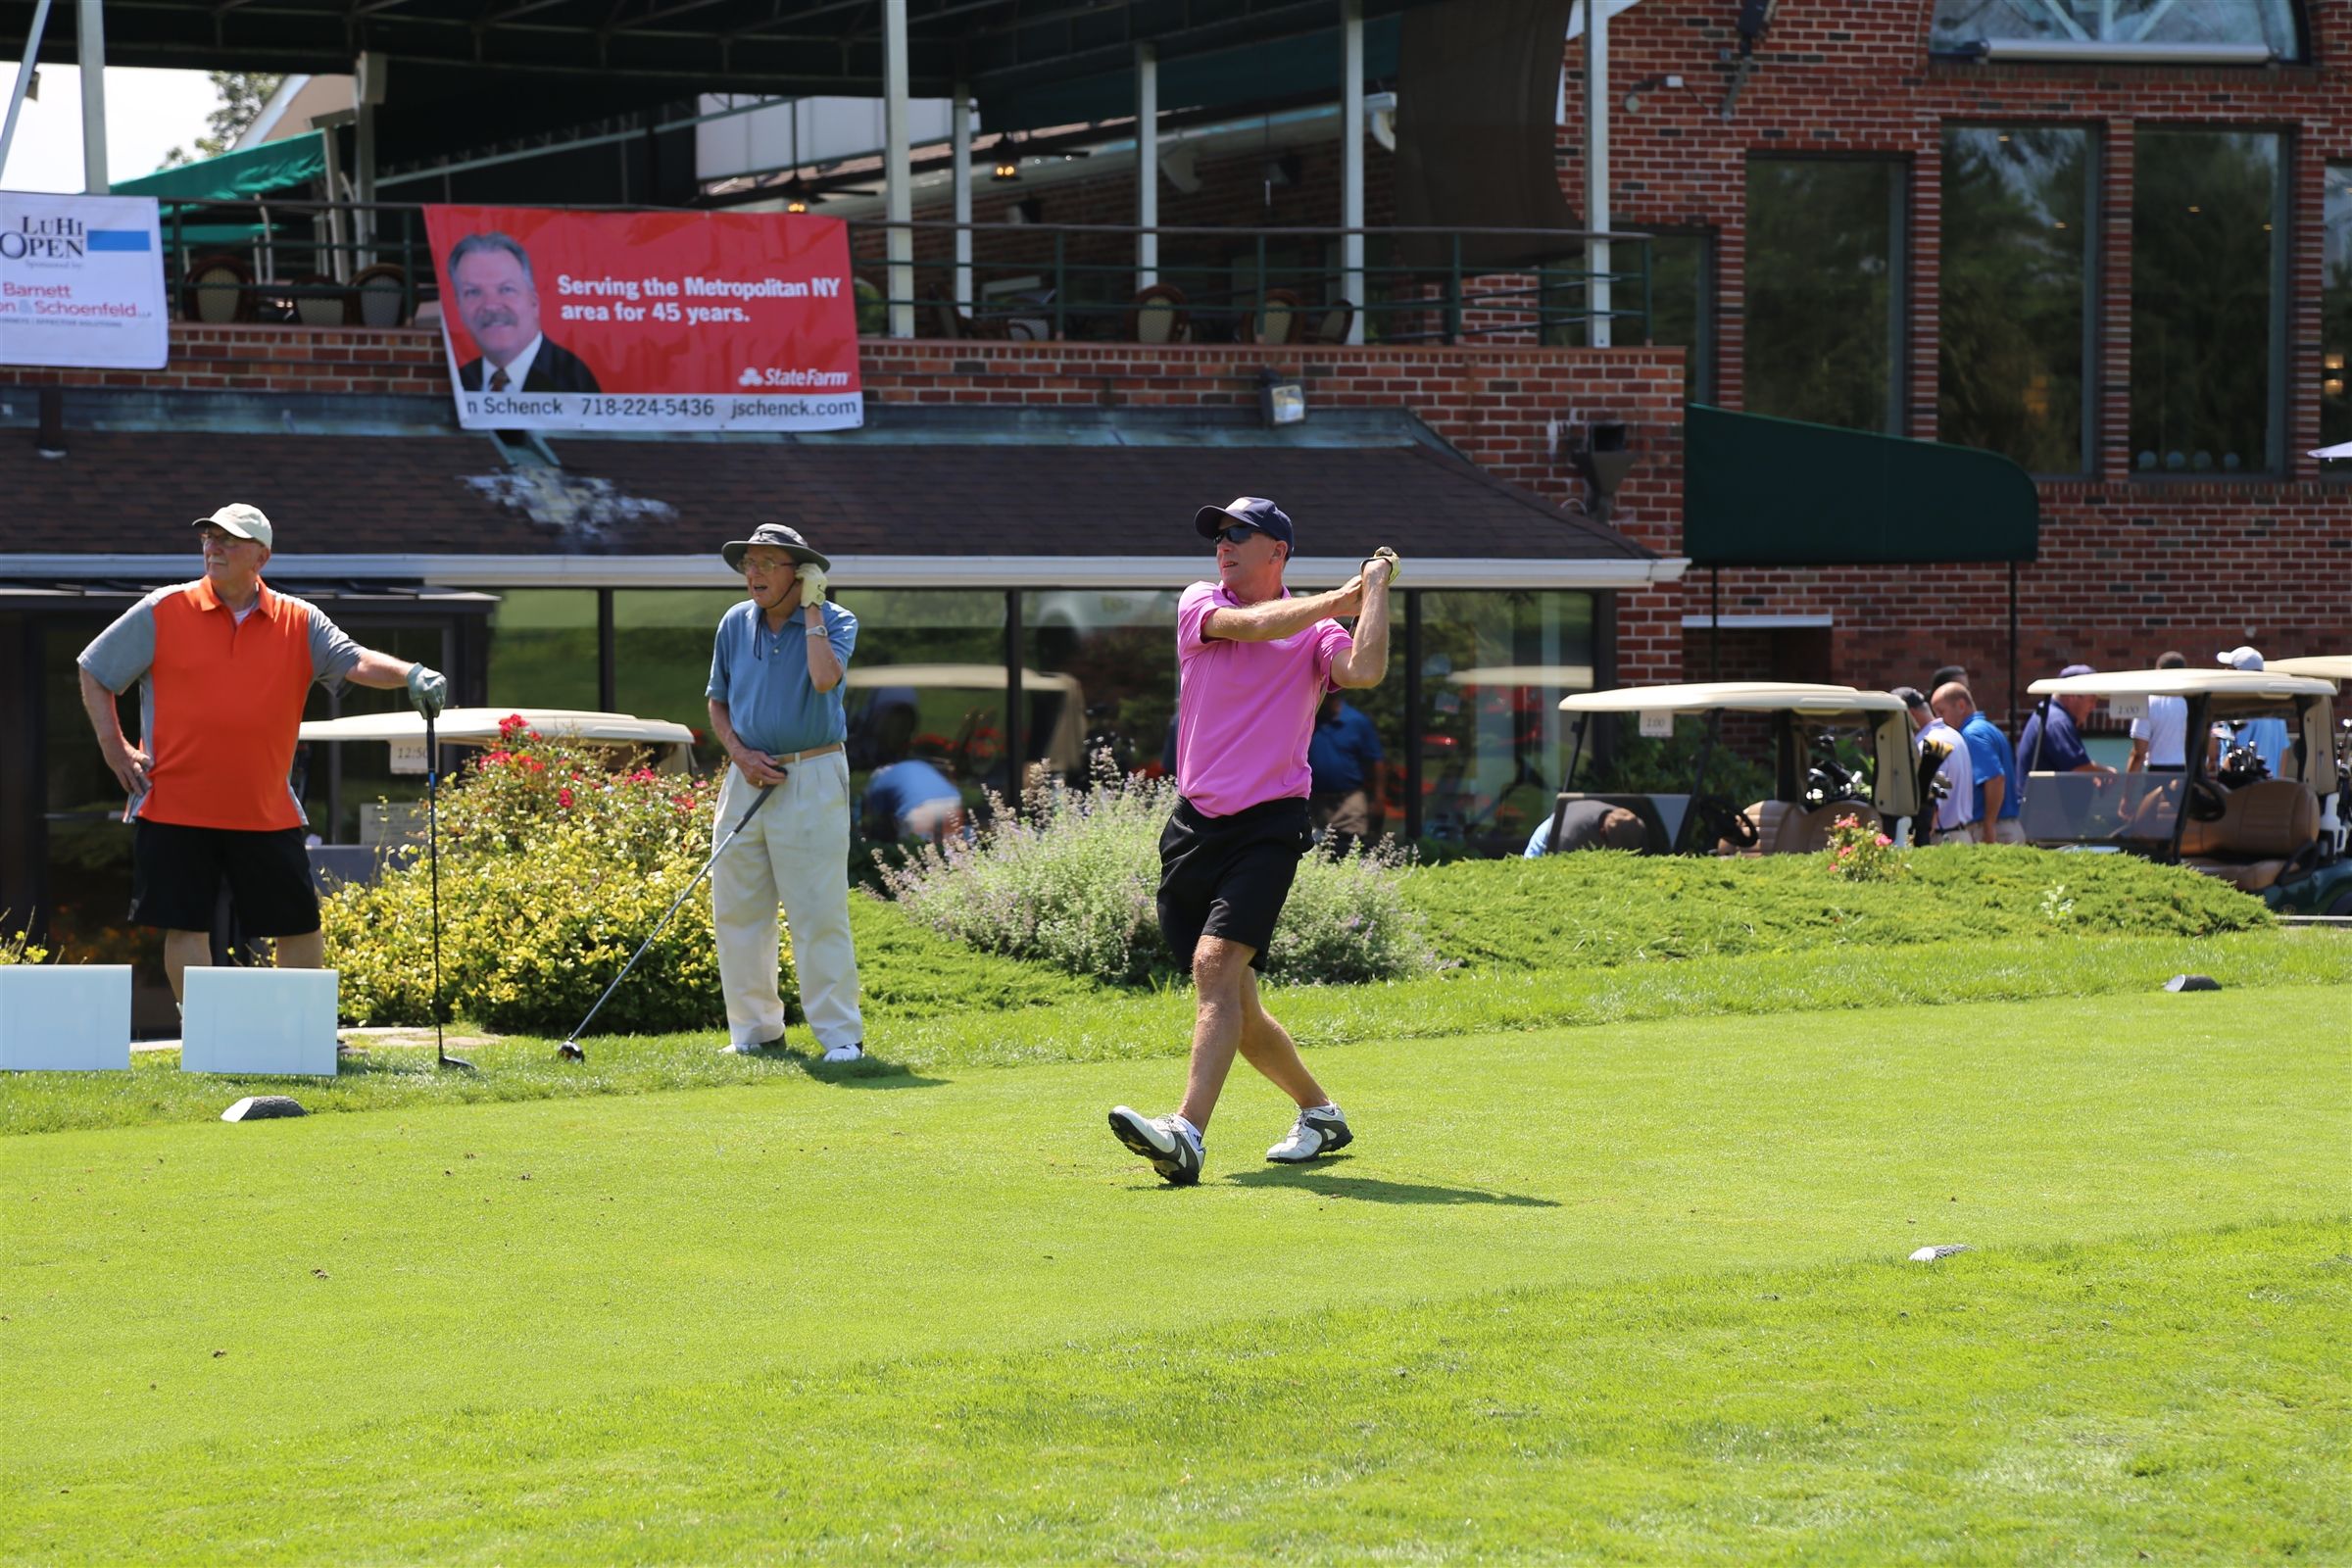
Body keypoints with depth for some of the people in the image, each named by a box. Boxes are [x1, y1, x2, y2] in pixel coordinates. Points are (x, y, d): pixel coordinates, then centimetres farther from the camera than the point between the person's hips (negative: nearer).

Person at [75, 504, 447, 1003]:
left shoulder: (299, 622, 4)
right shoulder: (162, 611, 1)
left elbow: (355, 661, -10)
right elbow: (94, 673, 9)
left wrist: (410, 675, -30)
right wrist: (114, 748, 0)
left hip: (267, 812, 1)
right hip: (174, 808, -1)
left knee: (301, 926, 6)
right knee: (186, 928, -1)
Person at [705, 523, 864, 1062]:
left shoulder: (834, 622, -5)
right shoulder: (735, 625, 8)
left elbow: (825, 679, -26)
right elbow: (717, 702, 17)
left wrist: (811, 611, -16)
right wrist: (740, 755, -1)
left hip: (811, 777, -5)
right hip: (747, 776, 5)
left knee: (819, 910, -9)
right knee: (737, 910, 6)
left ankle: (840, 1032, -6)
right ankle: (755, 1028, 15)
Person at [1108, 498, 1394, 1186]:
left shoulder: (1318, 633, 2)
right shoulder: (1200, 605, 8)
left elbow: (1364, 671, -20)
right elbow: (1255, 624, -13)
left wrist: (1375, 588, -11)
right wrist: (1343, 594, -6)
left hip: (1268, 826, -4)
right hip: (1195, 827, 4)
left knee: (1216, 963, -24)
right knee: (1235, 1005, 9)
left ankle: (1187, 1133, -36)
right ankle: (1320, 1112, 30)